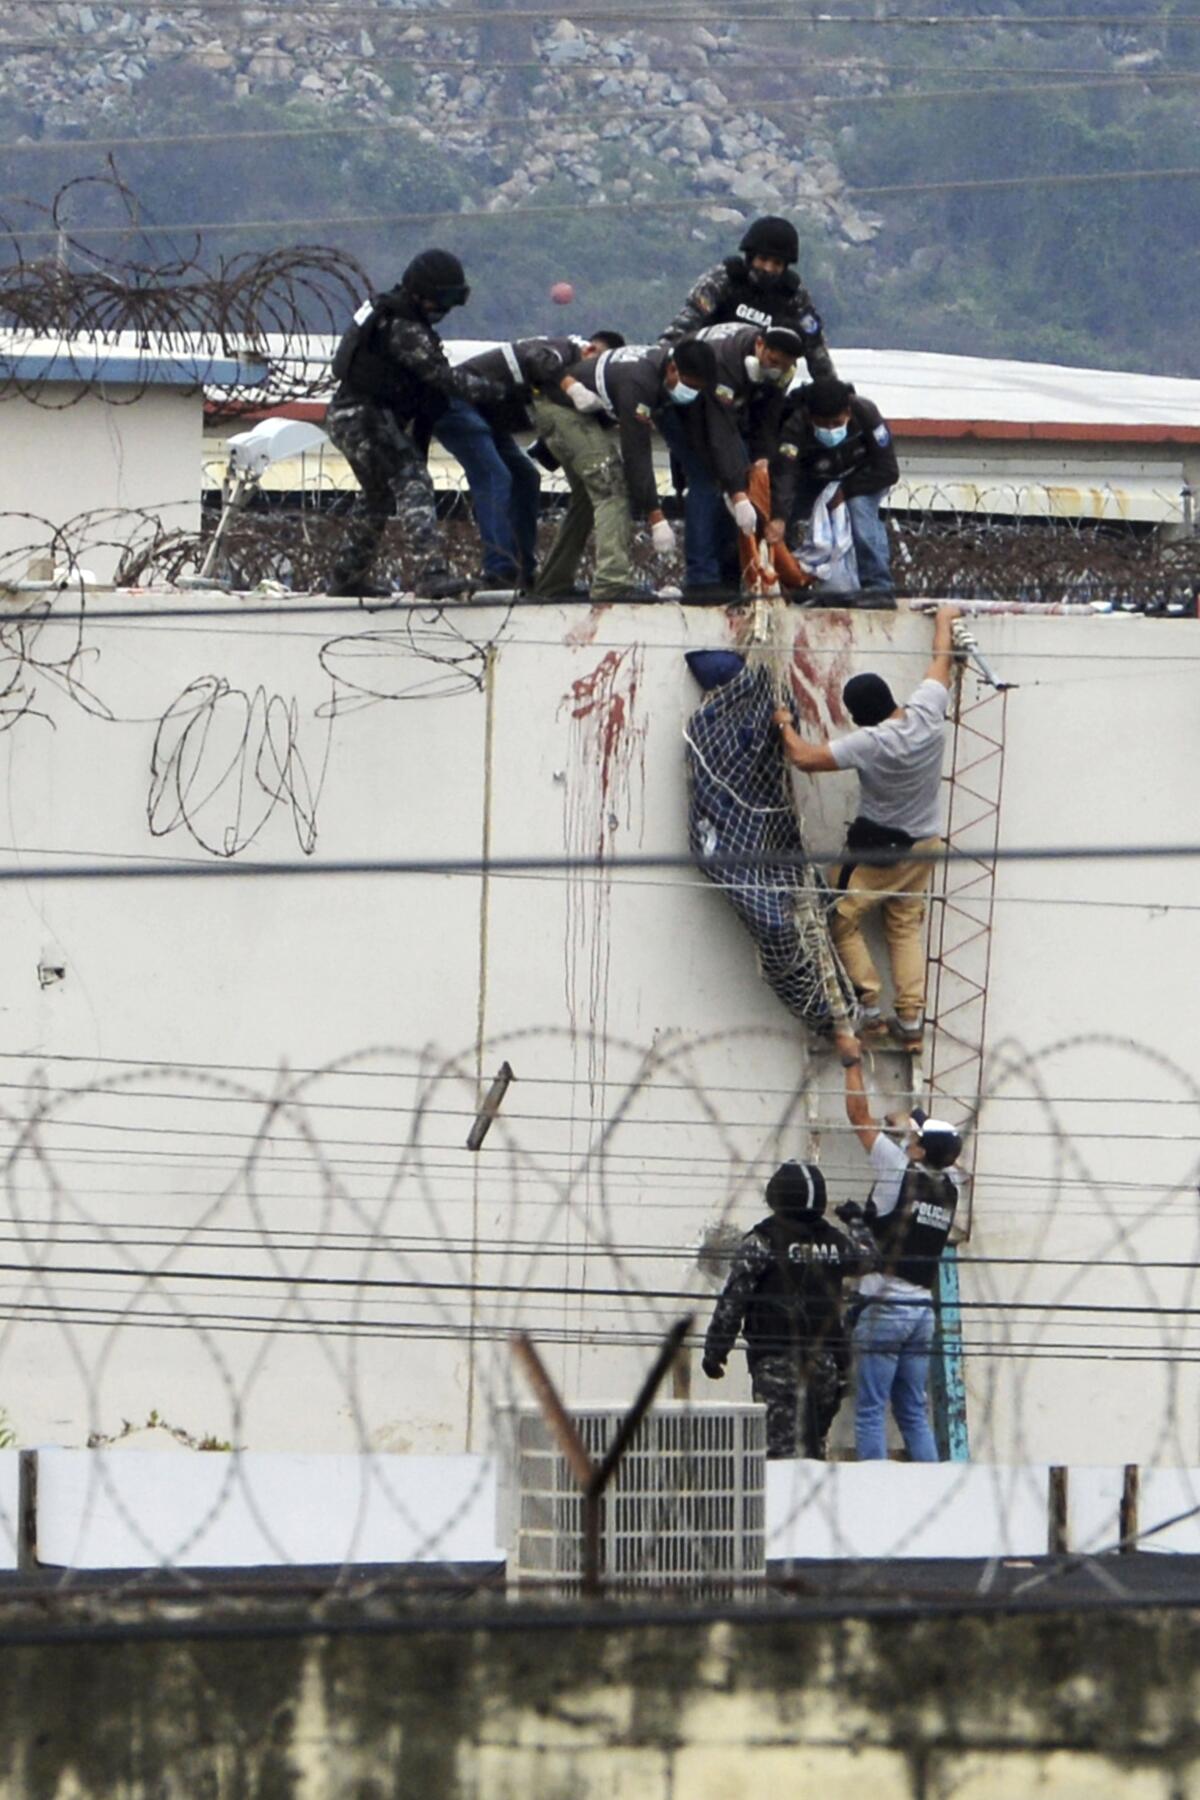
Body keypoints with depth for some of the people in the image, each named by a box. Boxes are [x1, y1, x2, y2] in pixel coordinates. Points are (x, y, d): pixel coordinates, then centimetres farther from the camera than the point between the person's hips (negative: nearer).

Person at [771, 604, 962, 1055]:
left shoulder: (871, 744, -29)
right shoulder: (927, 714, -14)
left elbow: (805, 758, -27)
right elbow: (942, 662, 6)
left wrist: (785, 726, -8)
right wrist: (944, 622, 24)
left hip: (876, 851, -6)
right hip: (923, 847, 6)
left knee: (842, 919, 9)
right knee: (906, 926, 15)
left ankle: (869, 1009, 3)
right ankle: (911, 1021, 9)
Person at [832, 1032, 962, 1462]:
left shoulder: (901, 1173, -10)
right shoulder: (950, 1187, 4)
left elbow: (860, 1116, -3)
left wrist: (851, 1060, 8)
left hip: (885, 1309, -6)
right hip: (923, 1310, 6)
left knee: (871, 1410, -5)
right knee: (915, 1413, 10)